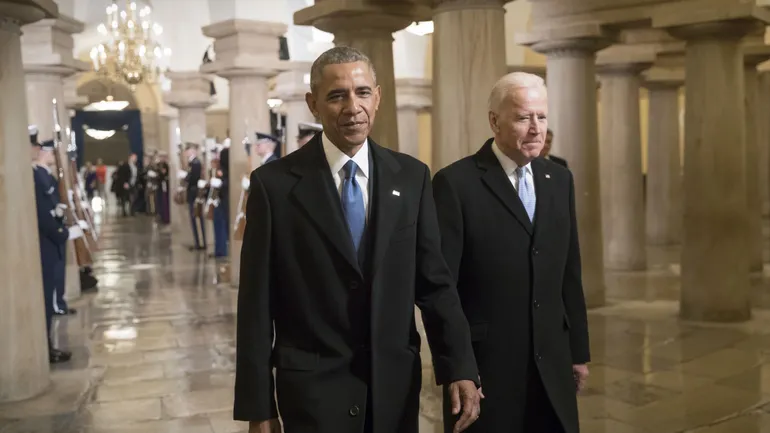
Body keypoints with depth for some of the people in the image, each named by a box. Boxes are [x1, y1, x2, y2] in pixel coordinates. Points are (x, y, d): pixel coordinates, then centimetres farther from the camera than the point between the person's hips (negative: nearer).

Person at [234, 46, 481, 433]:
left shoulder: (411, 176, 1)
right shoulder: (274, 183, -8)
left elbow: (434, 281, 2)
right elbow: (257, 304, -6)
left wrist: (460, 367, -7)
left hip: (396, 383, 3)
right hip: (313, 387, -3)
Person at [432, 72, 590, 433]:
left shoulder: (559, 180, 8)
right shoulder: (456, 183, -11)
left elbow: (569, 274, 11)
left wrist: (578, 350, 12)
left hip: (551, 362, 5)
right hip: (485, 363, -5)